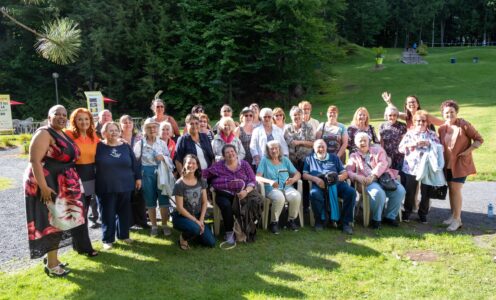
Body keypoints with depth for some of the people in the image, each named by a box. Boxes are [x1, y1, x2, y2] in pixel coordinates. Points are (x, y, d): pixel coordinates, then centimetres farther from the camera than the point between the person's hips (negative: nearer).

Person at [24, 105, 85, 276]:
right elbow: (34, 161, -22)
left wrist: (72, 184, 17)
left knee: (58, 222, 15)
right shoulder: (44, 134, -14)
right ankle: (51, 265, 7)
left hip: (61, 186, 9)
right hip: (48, 186, -9)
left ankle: (52, 258, 28)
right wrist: (43, 187, -27)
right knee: (51, 223, -3)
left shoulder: (64, 135, 13)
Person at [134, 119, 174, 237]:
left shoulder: (162, 143, 7)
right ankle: (154, 226, 20)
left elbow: (170, 159, 8)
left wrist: (163, 158, -13)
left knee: (164, 200, 0)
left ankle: (164, 225, 14)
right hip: (146, 174, -1)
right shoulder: (140, 144, 0)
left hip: (161, 173, 1)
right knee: (150, 201, 7)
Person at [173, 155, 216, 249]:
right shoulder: (179, 184, -14)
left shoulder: (201, 181, 2)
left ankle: (193, 233, 20)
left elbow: (204, 202, 3)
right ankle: (183, 238, -3)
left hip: (198, 216, 5)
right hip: (181, 217, -5)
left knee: (211, 243, -7)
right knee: (195, 228, -37)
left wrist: (201, 220, -9)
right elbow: (180, 208, -15)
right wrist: (196, 221, -17)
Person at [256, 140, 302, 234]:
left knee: (297, 196, -28)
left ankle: (291, 220, -6)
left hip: (286, 187, 3)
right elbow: (258, 177, -5)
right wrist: (270, 181, -22)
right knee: (279, 198, -36)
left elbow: (298, 174, 13)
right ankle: (274, 222, -15)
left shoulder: (285, 160, 16)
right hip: (271, 189, -3)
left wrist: (293, 179, -11)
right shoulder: (264, 160, 6)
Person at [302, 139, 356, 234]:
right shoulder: (309, 158, 23)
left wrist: (339, 177, -8)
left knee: (351, 192, -26)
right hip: (319, 184, -2)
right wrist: (315, 179, -10)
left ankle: (346, 222, -15)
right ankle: (319, 221, -15)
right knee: (314, 194, -37)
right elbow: (305, 175, 11)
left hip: (336, 183, 2)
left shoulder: (334, 157, 26)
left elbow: (345, 173, 18)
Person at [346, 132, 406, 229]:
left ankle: (390, 216, -4)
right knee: (378, 193, -35)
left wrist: (373, 175, -15)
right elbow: (348, 170, 7)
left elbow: (383, 163, 1)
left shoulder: (377, 149, 19)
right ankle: (376, 219, -12)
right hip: (369, 181, -2)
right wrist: (357, 176, -16)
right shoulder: (354, 156, 20)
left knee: (400, 190, -24)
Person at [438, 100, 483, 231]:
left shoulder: (464, 125, -12)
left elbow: (479, 139, -8)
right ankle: (453, 216, 23)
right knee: (451, 189, 12)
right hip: (448, 164, 6)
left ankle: (457, 219, 0)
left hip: (461, 163, -6)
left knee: (456, 190, -8)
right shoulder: (441, 128, 4)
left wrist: (468, 151, -17)